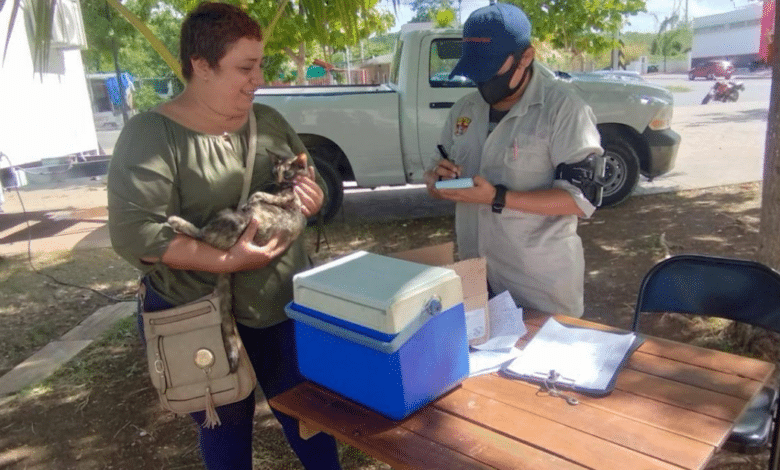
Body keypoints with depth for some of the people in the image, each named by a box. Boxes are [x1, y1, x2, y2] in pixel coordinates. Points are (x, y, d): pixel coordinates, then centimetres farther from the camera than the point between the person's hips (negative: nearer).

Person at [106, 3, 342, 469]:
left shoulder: (268, 120, 4)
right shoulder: (151, 135, -14)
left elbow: (314, 183, 14)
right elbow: (135, 233, -21)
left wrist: (311, 198, -10)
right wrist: (227, 261, -27)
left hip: (289, 305, 5)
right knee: (226, 427, 17)